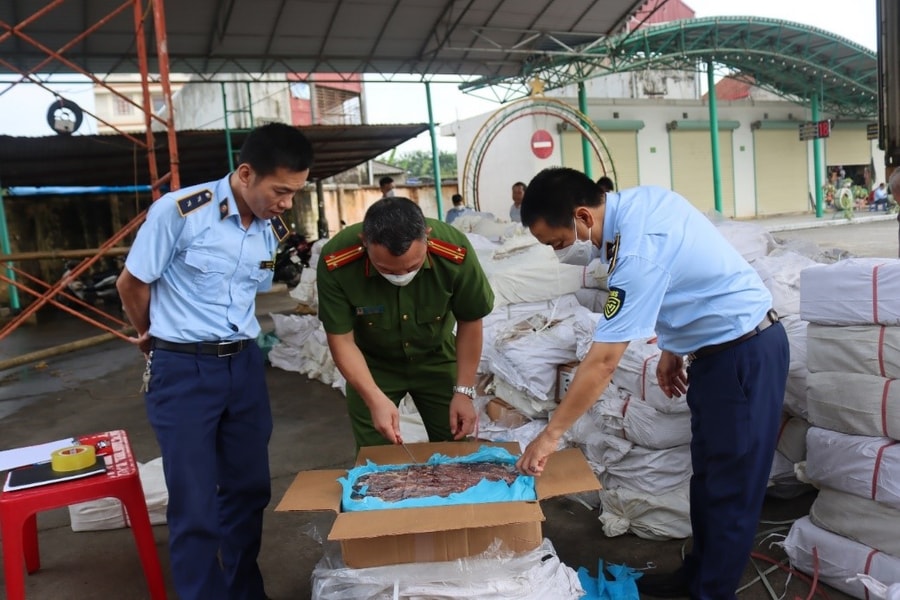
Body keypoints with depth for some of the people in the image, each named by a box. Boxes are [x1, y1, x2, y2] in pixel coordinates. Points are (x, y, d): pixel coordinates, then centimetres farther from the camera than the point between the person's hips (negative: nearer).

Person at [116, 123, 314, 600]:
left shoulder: (273, 230, 1)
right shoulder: (179, 211, -16)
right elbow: (131, 285, -4)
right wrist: (159, 338, 11)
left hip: (244, 365, 6)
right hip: (182, 371, -5)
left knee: (249, 489, 15)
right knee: (196, 504, 4)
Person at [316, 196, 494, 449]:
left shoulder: (455, 252, -29)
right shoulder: (335, 263, -31)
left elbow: (469, 323, -13)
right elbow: (341, 340, -19)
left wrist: (464, 391, -11)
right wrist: (375, 399, -27)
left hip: (436, 358, 1)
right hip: (371, 364, 0)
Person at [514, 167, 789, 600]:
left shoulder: (638, 253, -30)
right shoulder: (639, 199, -3)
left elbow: (602, 361, -28)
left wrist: (550, 435, -21)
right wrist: (671, 347, 11)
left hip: (744, 353, -10)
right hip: (724, 346, 10)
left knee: (731, 486, 2)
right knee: (707, 474, 18)